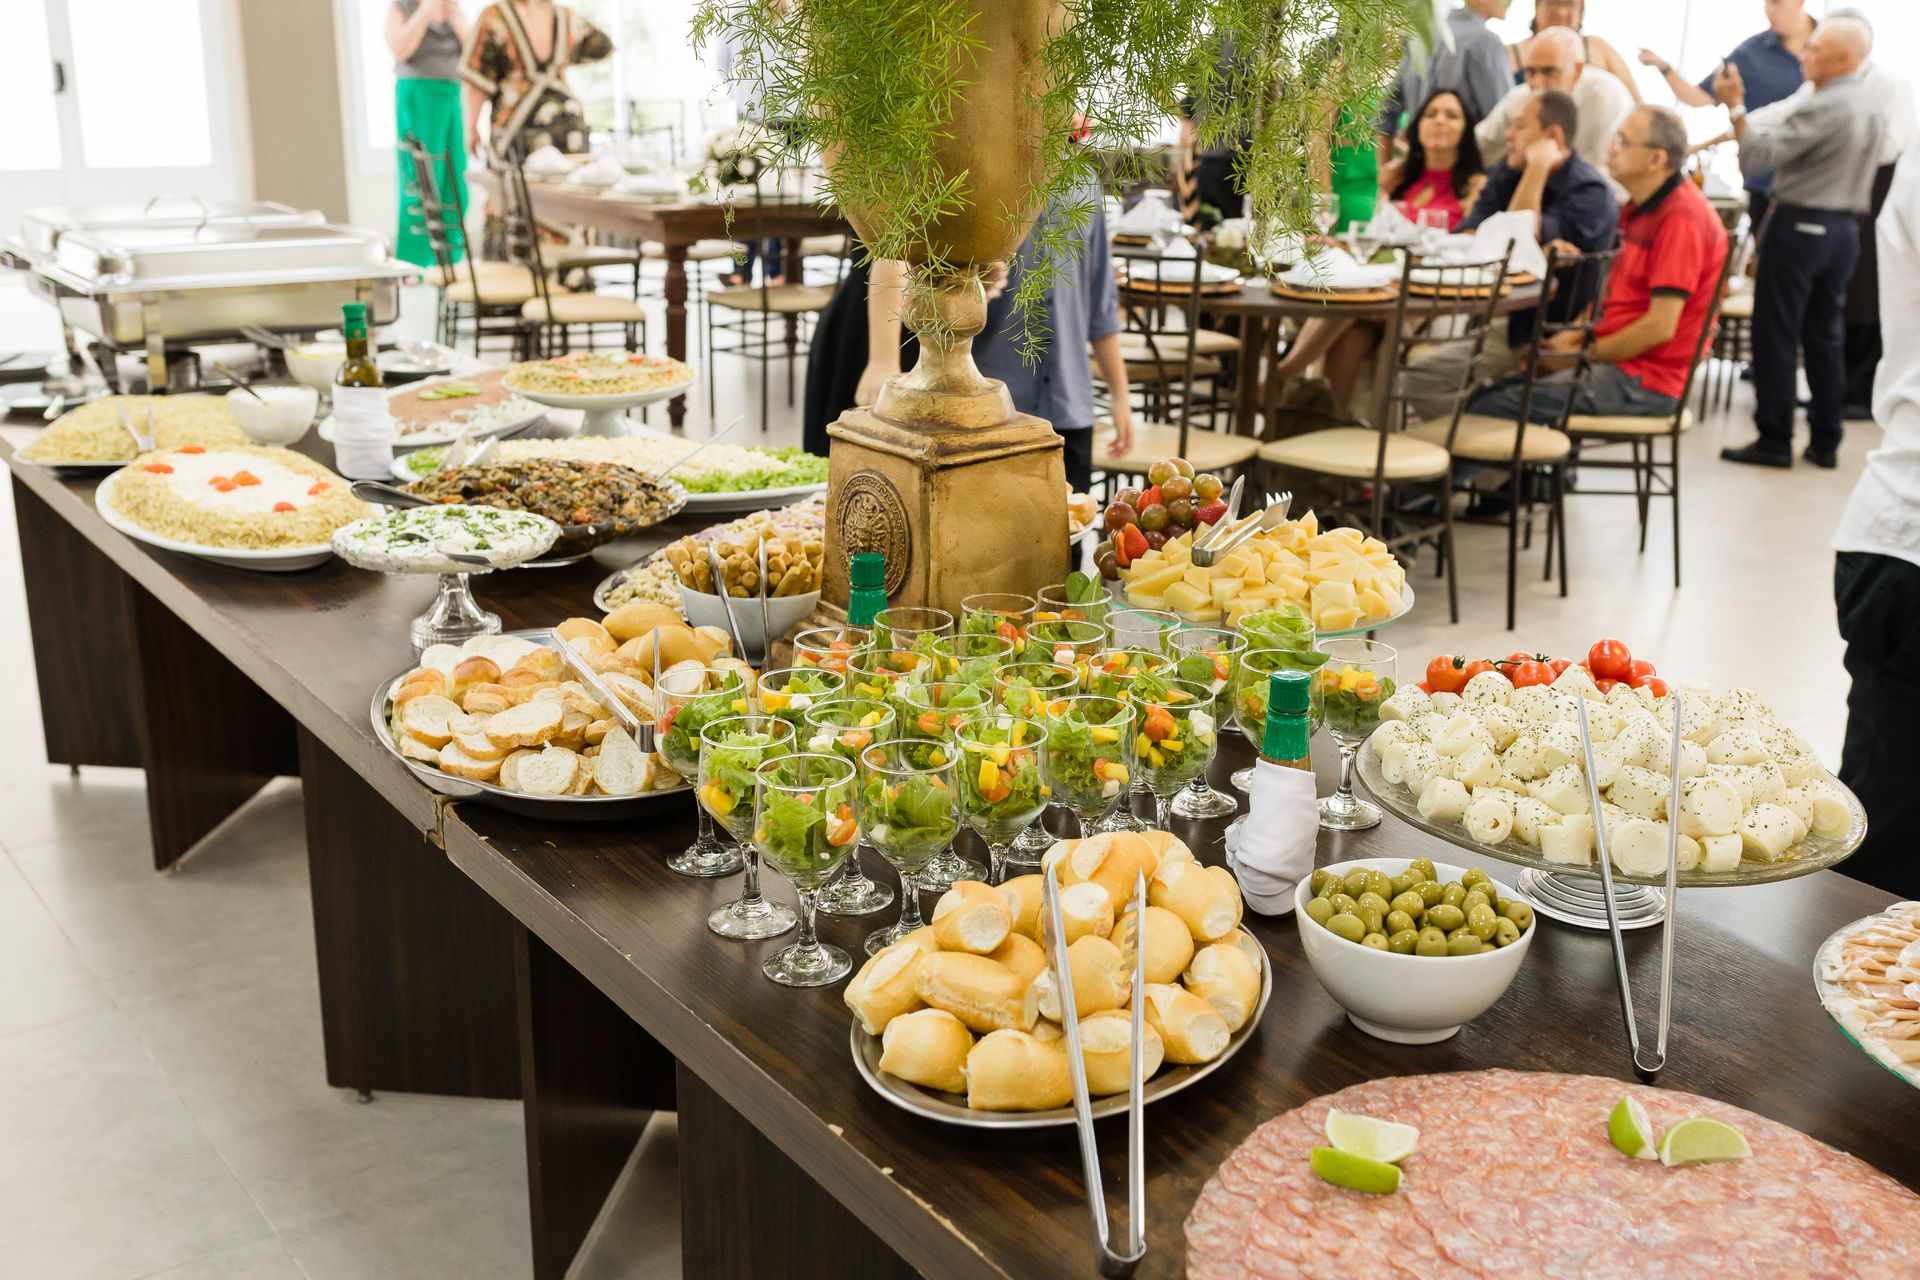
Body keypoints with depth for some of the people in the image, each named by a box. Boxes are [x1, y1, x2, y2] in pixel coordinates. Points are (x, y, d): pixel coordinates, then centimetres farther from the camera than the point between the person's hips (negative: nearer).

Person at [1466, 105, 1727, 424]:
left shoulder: (1681, 217, -17)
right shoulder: (1639, 207, 16)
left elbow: (1660, 326, -21)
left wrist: (1584, 353, -11)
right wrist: (1570, 337, 4)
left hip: (1644, 380, -10)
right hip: (1617, 362, 10)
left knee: (1488, 409, -21)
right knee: (1487, 392, 2)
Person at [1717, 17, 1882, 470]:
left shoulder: (1825, 107, -17)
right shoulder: (1867, 106, 13)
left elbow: (1759, 156, -20)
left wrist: (1735, 107, -14)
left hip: (1800, 226, -9)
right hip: (1844, 228, 9)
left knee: (1776, 335, -3)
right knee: (1826, 335, 11)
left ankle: (1775, 440, 0)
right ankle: (1825, 440, 13)